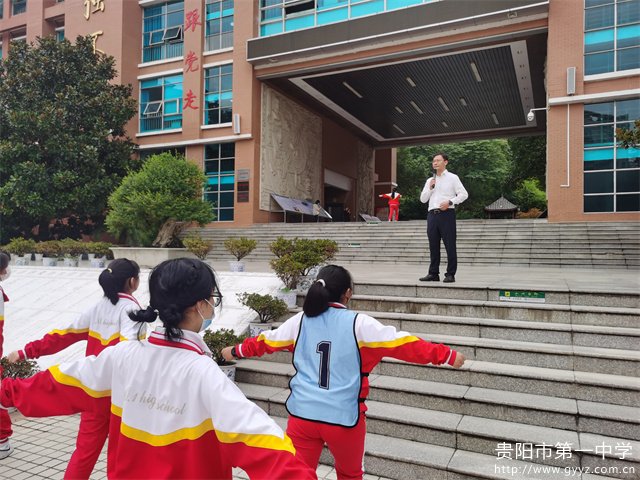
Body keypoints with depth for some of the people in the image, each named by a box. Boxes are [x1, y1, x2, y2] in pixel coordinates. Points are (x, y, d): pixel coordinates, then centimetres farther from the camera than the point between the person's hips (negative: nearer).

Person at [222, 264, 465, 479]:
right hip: (343, 417, -2)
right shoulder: (359, 323, -9)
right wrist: (447, 355, -2)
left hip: (302, 414, 2)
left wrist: (236, 351, 33)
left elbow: (264, 341, 15)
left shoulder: (301, 321, 2)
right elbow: (403, 344, -9)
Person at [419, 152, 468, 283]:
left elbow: (464, 194, 0)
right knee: (433, 246, 5)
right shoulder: (430, 180, 20)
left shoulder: (452, 178, 6)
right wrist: (430, 187, 1)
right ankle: (433, 273, 10)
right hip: (432, 214, 5)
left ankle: (450, 274, -2)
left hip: (447, 214, -5)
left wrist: (450, 202, -13)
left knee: (450, 245, -5)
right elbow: (423, 199, 16)